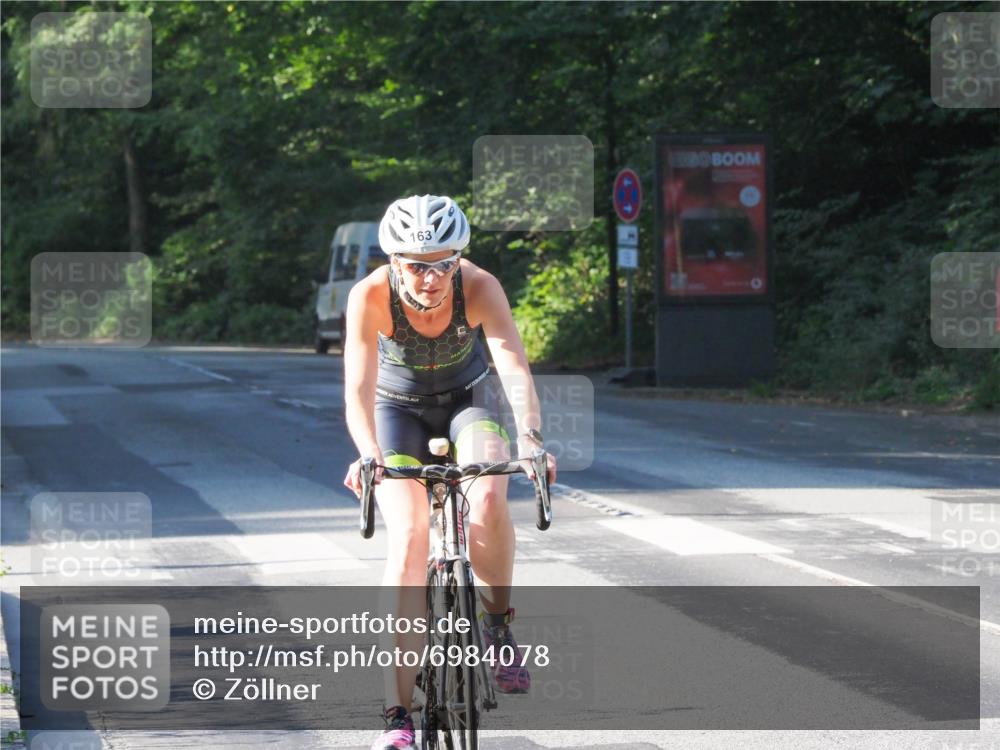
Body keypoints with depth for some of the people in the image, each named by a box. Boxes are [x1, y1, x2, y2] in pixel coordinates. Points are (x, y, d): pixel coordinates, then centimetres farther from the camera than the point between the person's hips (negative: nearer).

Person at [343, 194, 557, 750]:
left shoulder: (479, 288, -29)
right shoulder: (371, 297, -30)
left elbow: (516, 368, -40)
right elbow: (359, 387, -39)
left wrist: (531, 435, -58)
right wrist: (368, 453, -58)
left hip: (469, 397, 0)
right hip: (399, 407, 0)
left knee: (487, 500, -31)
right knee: (408, 536, -20)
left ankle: (499, 624, -3)